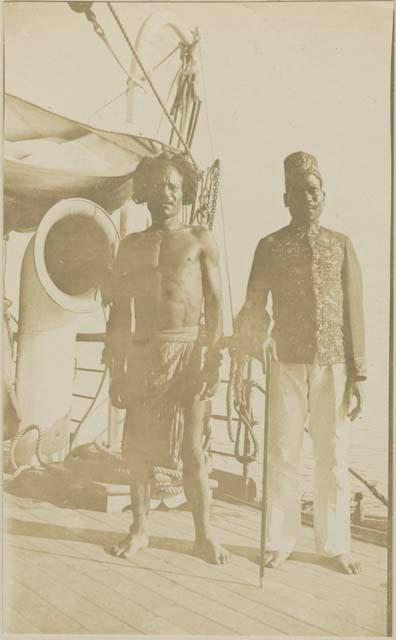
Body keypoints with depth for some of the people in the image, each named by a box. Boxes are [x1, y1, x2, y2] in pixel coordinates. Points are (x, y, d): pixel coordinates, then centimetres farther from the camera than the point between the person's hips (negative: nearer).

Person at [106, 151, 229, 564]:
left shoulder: (200, 240, 7)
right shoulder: (131, 245, 13)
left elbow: (215, 303, 1)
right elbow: (119, 312, 11)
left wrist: (213, 360, -9)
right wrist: (117, 370, 5)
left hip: (187, 351, -2)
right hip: (142, 353, 3)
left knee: (190, 448, -1)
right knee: (138, 447, 7)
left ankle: (204, 535, 13)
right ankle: (139, 530, 22)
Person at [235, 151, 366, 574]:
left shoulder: (341, 245, 9)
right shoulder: (270, 246, 7)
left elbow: (354, 312, 6)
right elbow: (254, 302, 2)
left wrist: (358, 374, 1)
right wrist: (256, 332, -21)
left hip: (334, 364, 1)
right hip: (288, 364, -1)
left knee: (333, 456, 5)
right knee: (282, 453, 4)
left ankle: (335, 544, 19)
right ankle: (280, 541, 18)